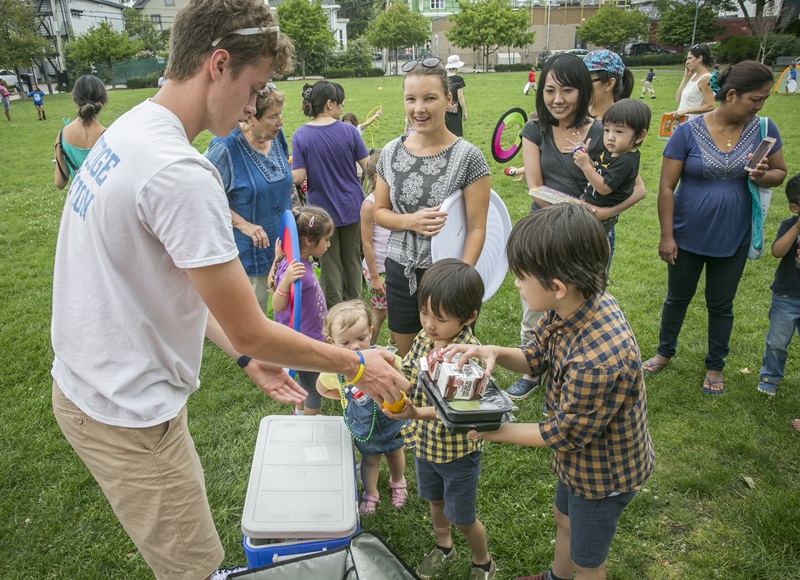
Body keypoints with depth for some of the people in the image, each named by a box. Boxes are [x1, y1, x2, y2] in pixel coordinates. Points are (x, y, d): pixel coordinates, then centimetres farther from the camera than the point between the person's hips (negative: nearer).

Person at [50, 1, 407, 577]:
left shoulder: (127, 131, 3)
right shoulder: (181, 173, -29)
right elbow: (251, 334, -24)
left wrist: (246, 353, 9)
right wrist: (357, 364, -10)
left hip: (88, 383, 10)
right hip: (127, 415, -9)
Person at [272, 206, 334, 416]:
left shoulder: (301, 262, -3)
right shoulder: (293, 269, -32)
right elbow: (278, 305, -35)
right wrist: (286, 280, -49)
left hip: (309, 337, 9)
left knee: (305, 381, 29)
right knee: (315, 390, 10)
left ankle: (300, 414, 51)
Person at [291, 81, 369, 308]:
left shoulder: (300, 135, -11)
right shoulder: (348, 130, -10)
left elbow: (299, 177, -16)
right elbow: (368, 166, -8)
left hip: (322, 209, -1)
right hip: (351, 206, 1)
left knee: (329, 263, 12)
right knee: (352, 259, 18)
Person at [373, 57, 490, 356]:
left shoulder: (467, 156, -11)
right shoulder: (391, 152, 2)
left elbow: (477, 229, -11)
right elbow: (379, 211, 9)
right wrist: (411, 221, -12)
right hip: (400, 272, 4)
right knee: (405, 361, 17)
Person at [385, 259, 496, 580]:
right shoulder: (424, 337, -10)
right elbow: (406, 376, -2)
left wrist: (417, 413, -46)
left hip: (457, 450, -6)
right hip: (425, 441, 6)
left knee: (462, 517, 15)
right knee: (435, 500, 29)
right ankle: (443, 547, 57)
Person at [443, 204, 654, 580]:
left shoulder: (598, 361, -43)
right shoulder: (572, 305, -18)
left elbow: (562, 434, -27)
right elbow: (535, 357, -2)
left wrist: (493, 432, -17)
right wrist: (494, 353, -22)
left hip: (604, 474, -8)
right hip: (581, 453, 8)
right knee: (565, 519, 35)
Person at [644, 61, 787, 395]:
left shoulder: (763, 129, -5)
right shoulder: (688, 132, -14)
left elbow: (780, 172, 6)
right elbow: (666, 187, -12)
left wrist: (763, 177, -18)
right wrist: (666, 236, -12)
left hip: (732, 239, 2)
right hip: (687, 237, -2)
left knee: (721, 305, 15)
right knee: (677, 298, 16)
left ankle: (715, 366, 34)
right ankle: (665, 352, 38)